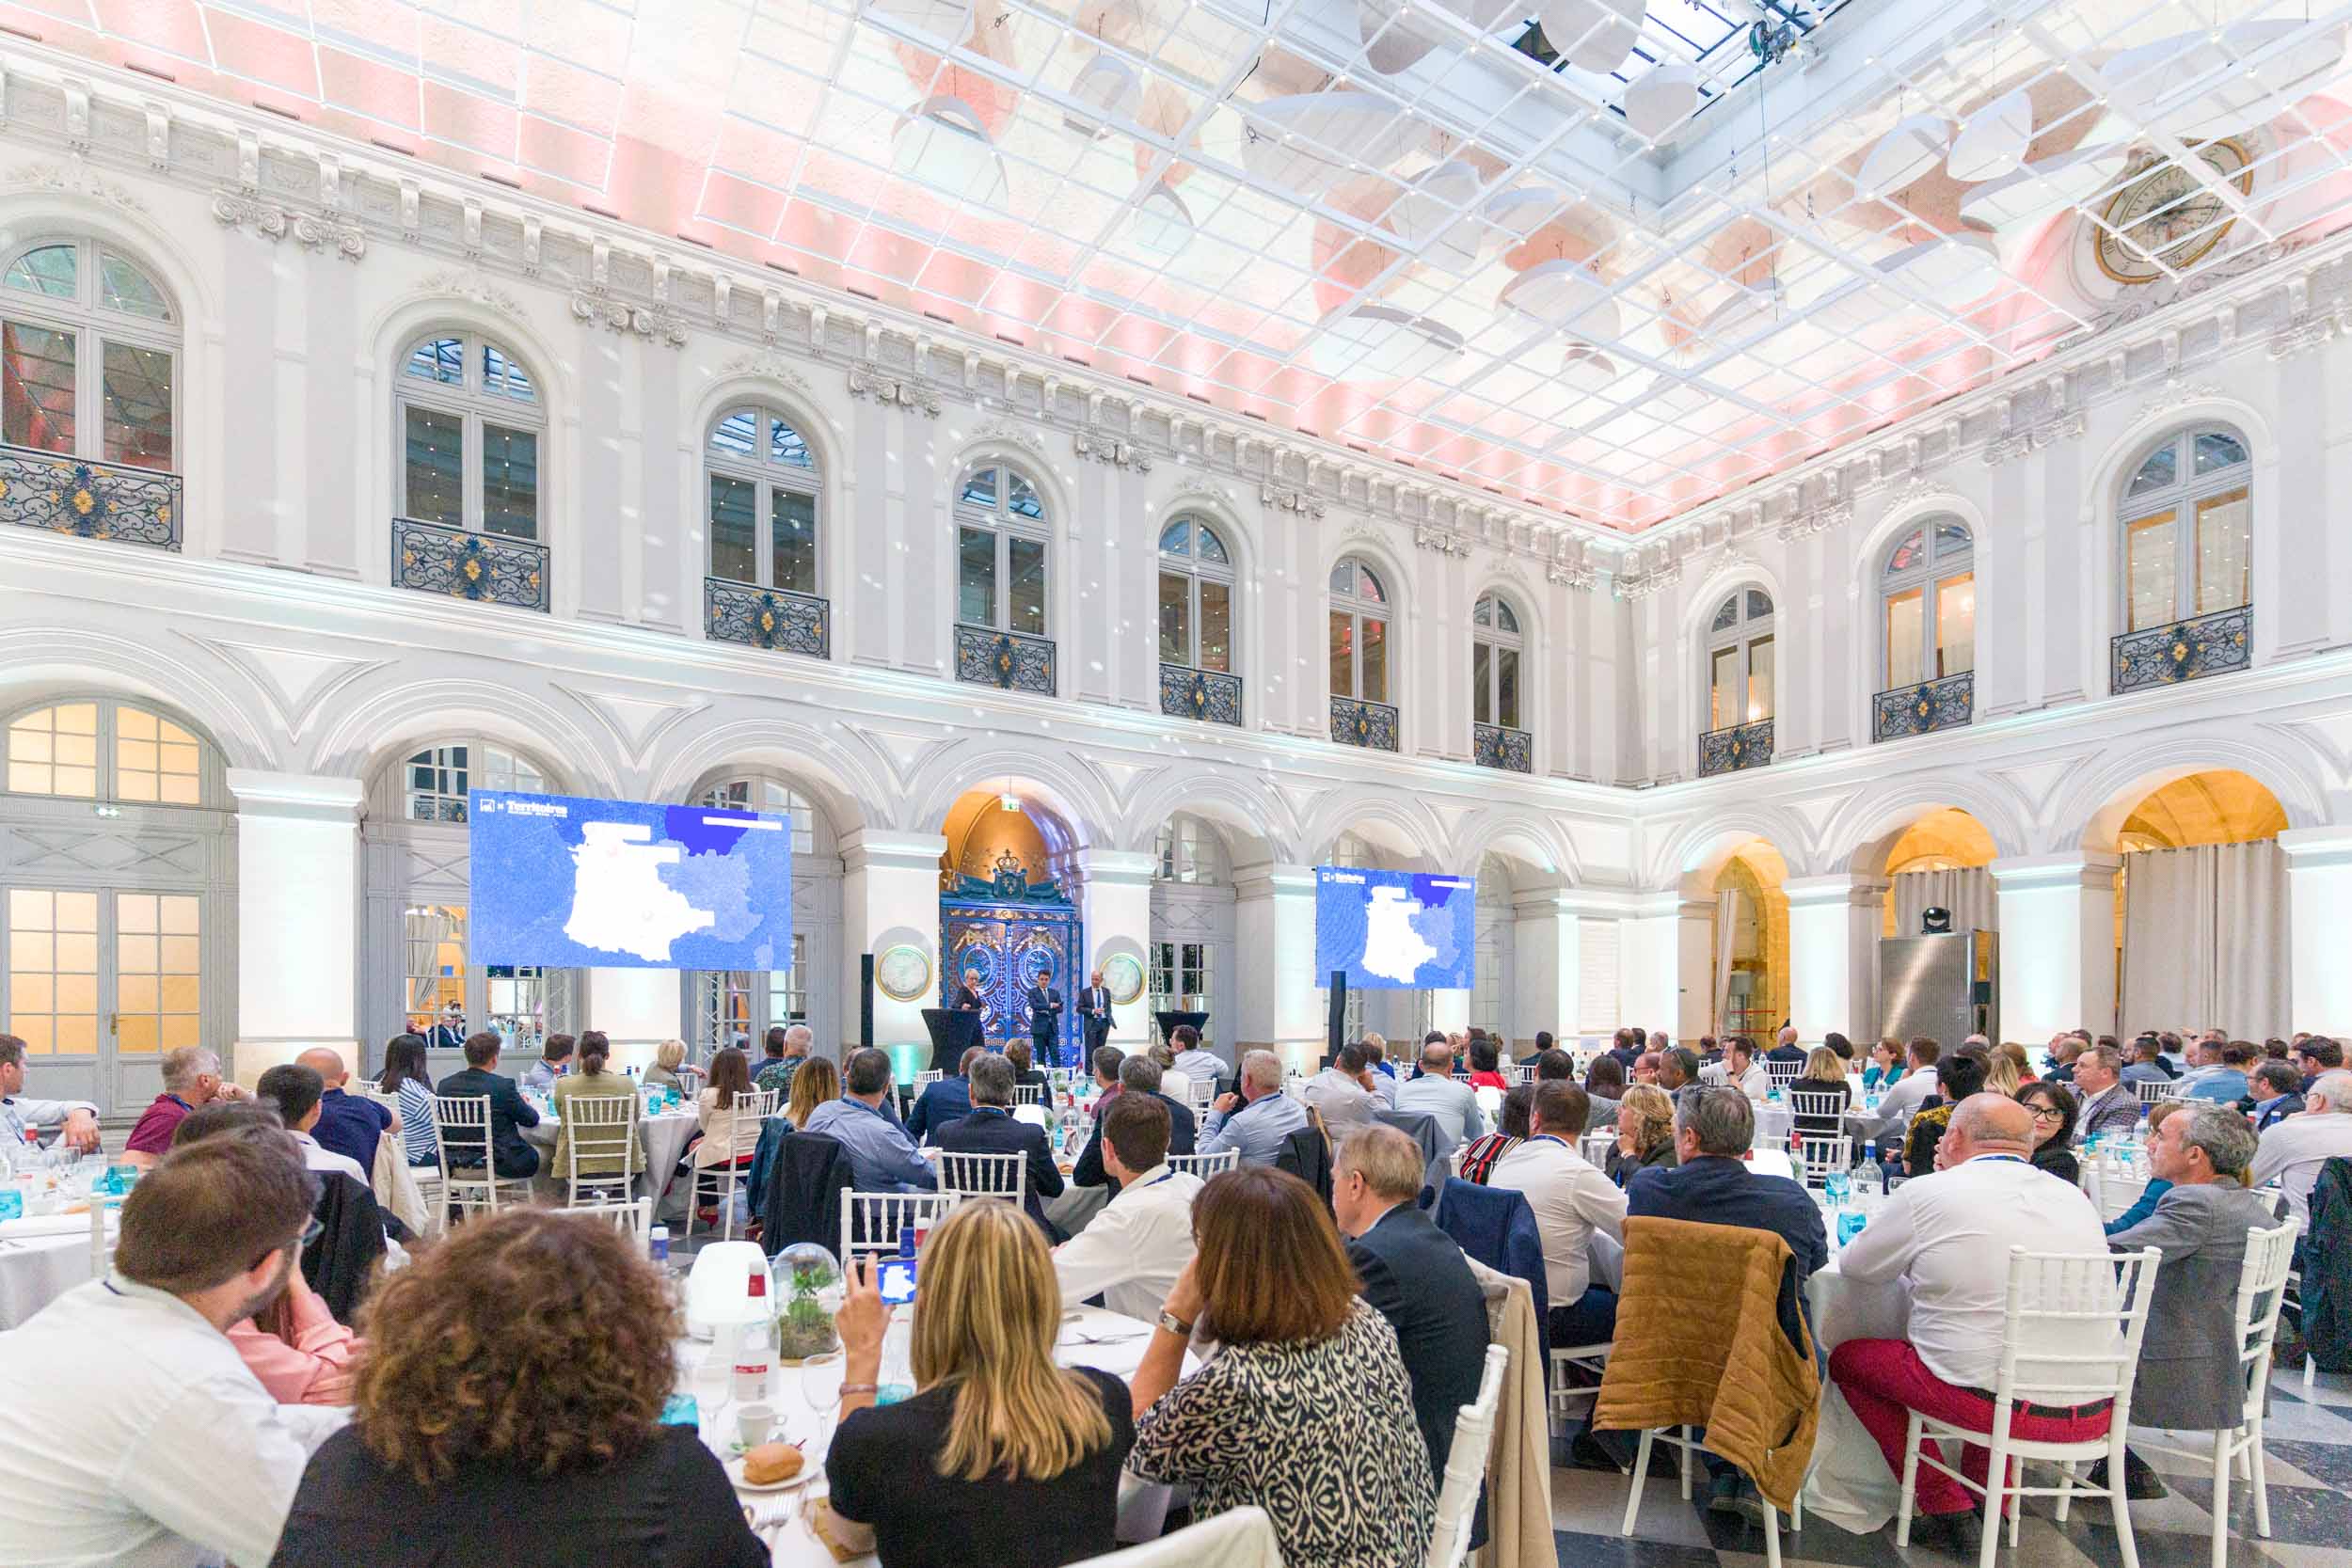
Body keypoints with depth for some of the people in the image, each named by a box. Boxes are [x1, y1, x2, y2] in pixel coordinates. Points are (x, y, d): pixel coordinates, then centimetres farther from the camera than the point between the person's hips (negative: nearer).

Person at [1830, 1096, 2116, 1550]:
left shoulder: (1927, 1193, -9)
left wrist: (1909, 1257, 25)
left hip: (1996, 1406, -6)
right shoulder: (2076, 1198, 7)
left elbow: (1853, 1265, 5)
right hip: (2093, 1417, 7)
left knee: (1847, 1358, 12)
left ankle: (1946, 1506, 11)